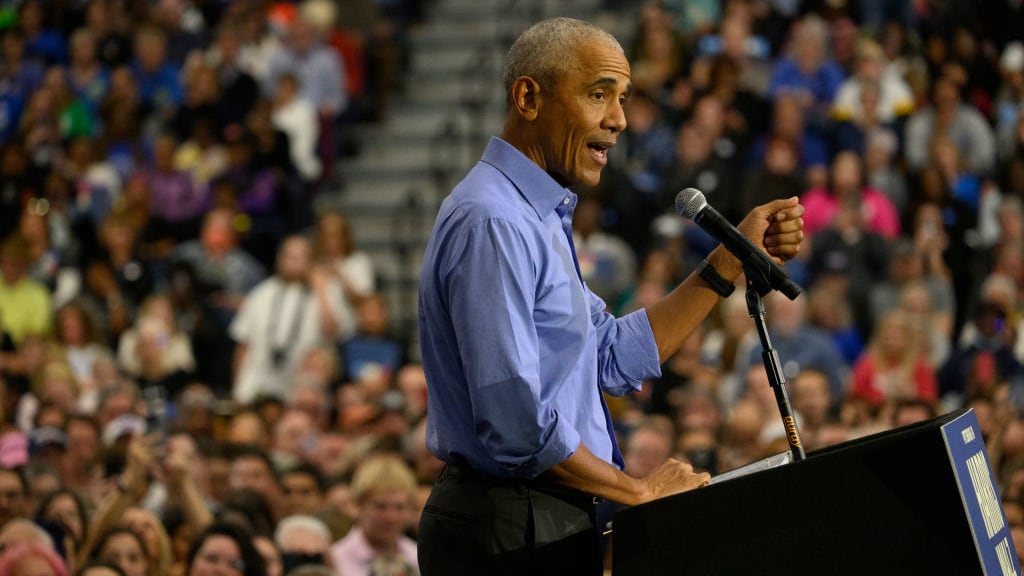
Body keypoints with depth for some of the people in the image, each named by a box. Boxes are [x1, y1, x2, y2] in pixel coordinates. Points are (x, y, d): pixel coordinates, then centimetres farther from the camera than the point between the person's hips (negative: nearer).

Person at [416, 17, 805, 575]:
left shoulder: (538, 217, 16)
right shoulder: (491, 224, -18)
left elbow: (615, 357, 15)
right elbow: (514, 422, -24)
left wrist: (733, 259, 10)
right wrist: (639, 491, -12)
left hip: (549, 521, 10)